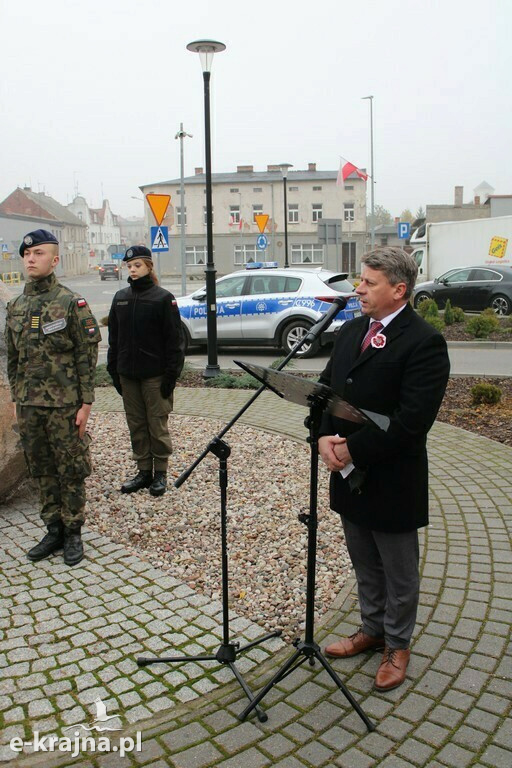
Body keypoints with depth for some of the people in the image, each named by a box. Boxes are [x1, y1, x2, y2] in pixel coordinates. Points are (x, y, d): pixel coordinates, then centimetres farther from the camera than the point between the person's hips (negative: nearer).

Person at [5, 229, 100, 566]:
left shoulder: (71, 302, -7)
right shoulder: (16, 306, 10)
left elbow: (87, 356, -8)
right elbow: (13, 358, 15)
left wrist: (86, 402, -12)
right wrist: (17, 399, 13)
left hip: (64, 404, -5)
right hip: (28, 405, 6)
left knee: (70, 471, 4)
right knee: (42, 471, 13)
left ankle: (73, 533, 18)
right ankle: (54, 530, 26)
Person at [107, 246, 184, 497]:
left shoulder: (163, 298, -6)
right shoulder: (120, 298, 9)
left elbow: (174, 339, -8)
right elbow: (114, 337, 13)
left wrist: (171, 374, -12)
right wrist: (114, 371, 9)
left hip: (154, 374, -5)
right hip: (128, 374, 5)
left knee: (157, 424, 3)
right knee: (136, 425, 11)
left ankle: (160, 473, 15)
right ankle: (144, 471, 22)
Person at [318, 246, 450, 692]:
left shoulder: (424, 343, -18)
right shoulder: (351, 332, 7)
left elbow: (411, 421, -25)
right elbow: (326, 388, 7)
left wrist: (354, 449, -22)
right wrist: (325, 437, -10)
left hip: (392, 480, -7)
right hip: (349, 474, 7)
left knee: (399, 571, 14)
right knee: (365, 563, 23)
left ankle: (398, 645, 34)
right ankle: (373, 629, 43)